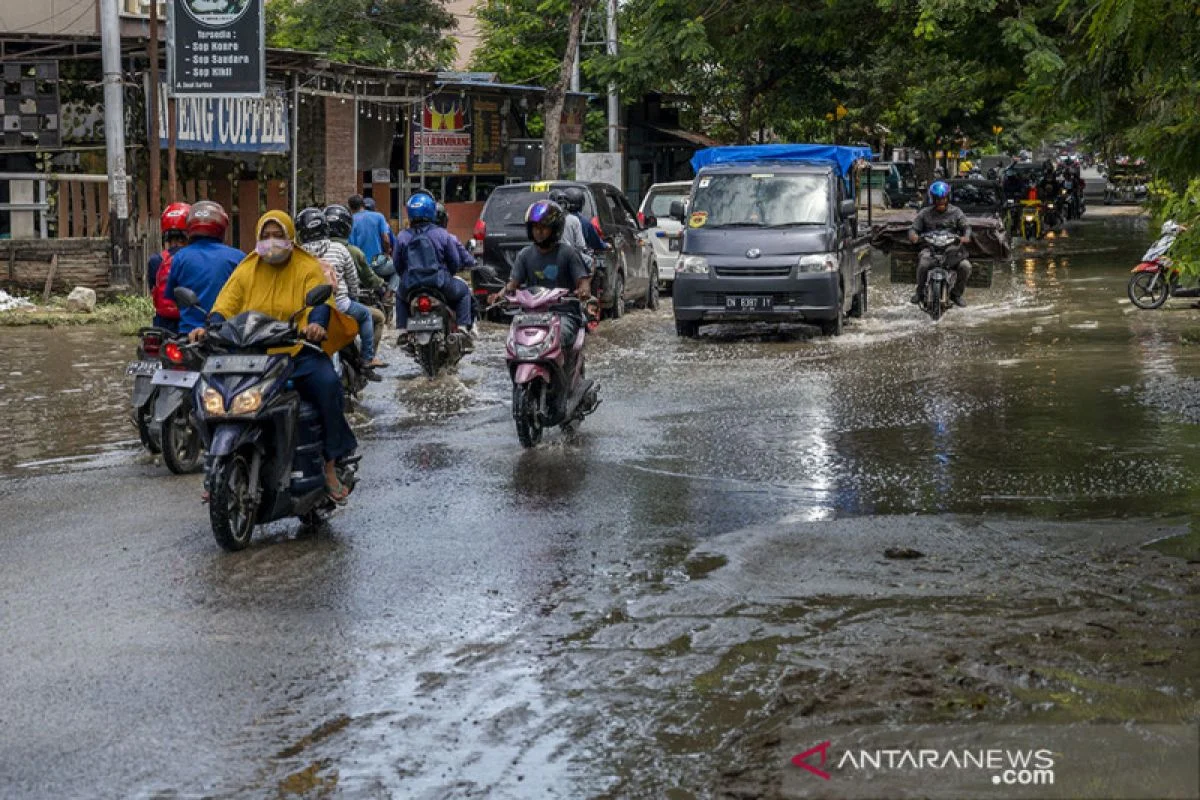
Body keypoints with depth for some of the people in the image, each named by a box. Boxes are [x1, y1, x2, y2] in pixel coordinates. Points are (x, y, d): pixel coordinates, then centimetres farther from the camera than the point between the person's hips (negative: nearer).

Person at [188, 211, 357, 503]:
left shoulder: (308, 268, 5)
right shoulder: (246, 271, 13)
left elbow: (320, 303, -11)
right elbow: (225, 306, 3)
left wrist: (316, 324, -34)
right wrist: (209, 328, -18)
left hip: (298, 350, -3)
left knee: (327, 383, -30)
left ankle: (330, 468, -20)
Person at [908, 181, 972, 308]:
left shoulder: (956, 212, 9)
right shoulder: (925, 213, 9)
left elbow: (965, 227, 1)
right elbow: (914, 228, 5)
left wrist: (966, 236, -24)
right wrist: (913, 235, -21)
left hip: (952, 249, 1)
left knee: (965, 266, -24)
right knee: (923, 264, -33)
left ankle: (956, 294, 1)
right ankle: (919, 291, -5)